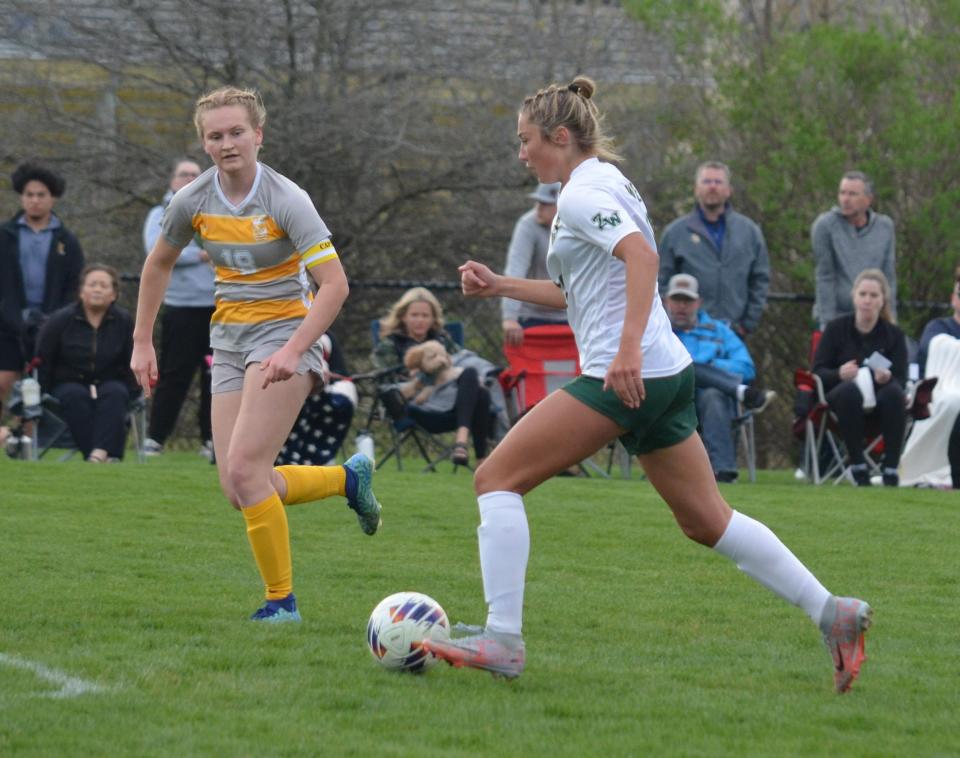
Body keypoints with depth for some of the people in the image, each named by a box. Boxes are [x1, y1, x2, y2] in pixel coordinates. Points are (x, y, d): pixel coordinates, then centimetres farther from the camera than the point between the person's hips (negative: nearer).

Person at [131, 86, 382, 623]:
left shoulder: (286, 200, -17)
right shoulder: (193, 201, -1)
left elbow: (335, 284, -20)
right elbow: (160, 263, 18)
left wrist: (292, 353, -29)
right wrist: (143, 341, 15)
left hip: (286, 331, -6)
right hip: (229, 337, 6)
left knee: (243, 469, -20)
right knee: (240, 492, 0)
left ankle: (282, 600, -6)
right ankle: (349, 478, 25)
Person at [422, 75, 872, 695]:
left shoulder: (582, 193, -9)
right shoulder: (605, 183, 21)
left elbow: (642, 255, -26)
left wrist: (628, 348, -34)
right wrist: (500, 287, 25)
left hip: (625, 378, -10)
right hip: (666, 375, 10)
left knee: (496, 479, -7)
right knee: (707, 521, 15)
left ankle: (502, 639, -12)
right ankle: (833, 613, 13)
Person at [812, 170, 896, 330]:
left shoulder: (885, 226, 5)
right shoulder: (824, 225, -5)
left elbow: (889, 277, 6)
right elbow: (824, 277, -7)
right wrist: (827, 322, -10)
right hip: (837, 318, -3)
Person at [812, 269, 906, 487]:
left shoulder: (893, 334, 5)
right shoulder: (836, 329, 3)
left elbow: (901, 380, -1)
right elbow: (818, 371, -1)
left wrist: (887, 378, -26)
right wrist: (839, 374, -24)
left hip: (880, 401, 1)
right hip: (840, 397, -1)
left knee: (894, 393, -33)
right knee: (850, 390, -36)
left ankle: (891, 468, -34)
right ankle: (858, 466, -32)